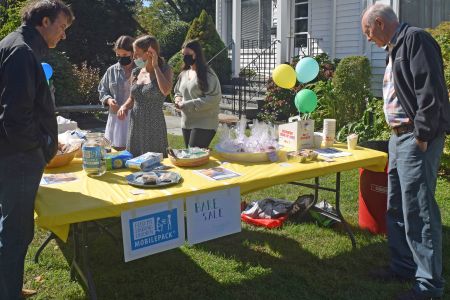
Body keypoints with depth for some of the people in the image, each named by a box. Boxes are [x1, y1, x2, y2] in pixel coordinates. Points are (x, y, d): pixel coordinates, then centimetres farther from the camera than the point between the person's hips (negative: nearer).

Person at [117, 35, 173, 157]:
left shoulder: (165, 70, -4)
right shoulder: (136, 73, 9)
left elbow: (166, 91, -25)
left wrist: (155, 66, -15)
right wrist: (124, 107, 0)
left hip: (154, 126, -5)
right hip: (135, 125, 5)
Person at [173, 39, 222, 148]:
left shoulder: (207, 74, -12)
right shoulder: (183, 74, 12)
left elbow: (214, 98, -20)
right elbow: (178, 91, 27)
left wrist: (187, 105, -19)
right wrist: (178, 99, 2)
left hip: (204, 124, -8)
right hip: (186, 124, 8)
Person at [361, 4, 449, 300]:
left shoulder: (415, 39, -11)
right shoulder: (395, 48, 19)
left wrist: (421, 136, -20)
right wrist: (399, 135, 16)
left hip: (417, 138, -10)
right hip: (399, 136, 10)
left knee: (417, 209, -7)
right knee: (396, 206, 15)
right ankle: (404, 265, 28)